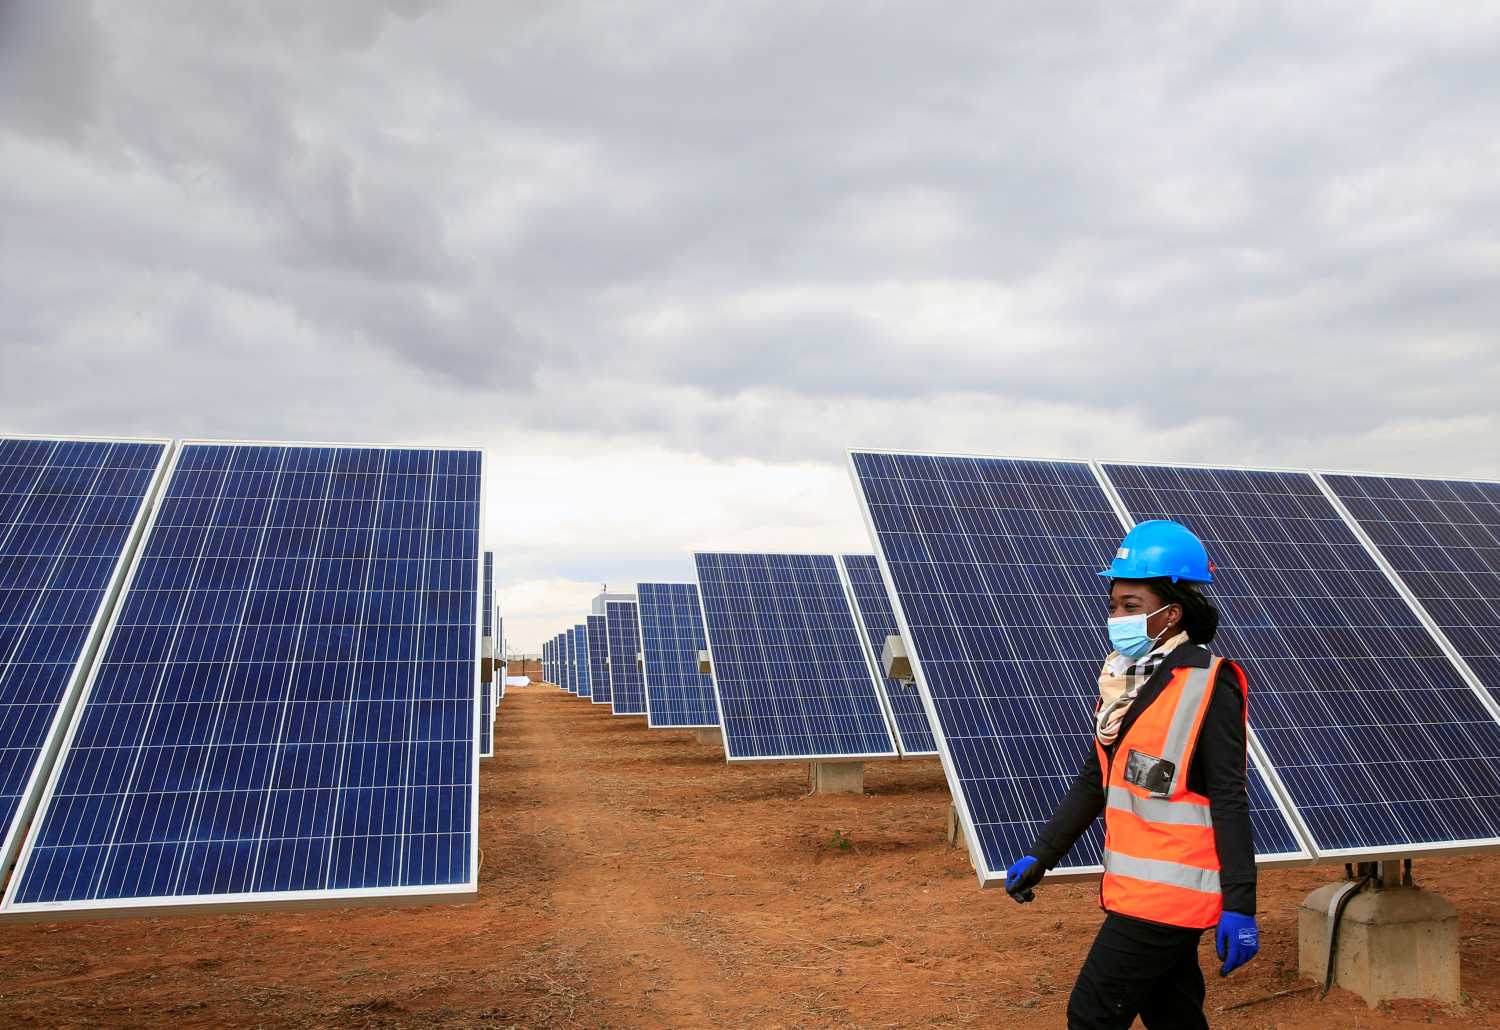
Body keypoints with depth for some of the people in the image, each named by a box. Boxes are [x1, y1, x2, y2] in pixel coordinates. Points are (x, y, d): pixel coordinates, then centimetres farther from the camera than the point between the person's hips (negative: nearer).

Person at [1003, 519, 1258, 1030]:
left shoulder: (1208, 686, -14)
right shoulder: (1124, 677, 9)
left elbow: (1230, 802, -15)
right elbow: (1095, 781, 14)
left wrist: (1240, 907, -17)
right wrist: (1040, 856, 13)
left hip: (1168, 895, -8)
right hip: (1137, 889, 8)